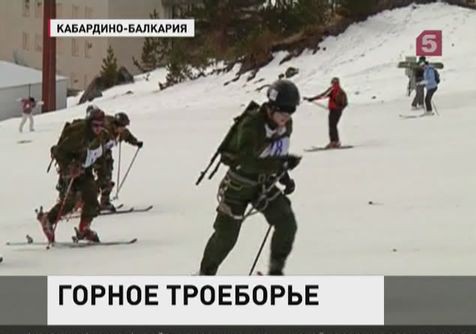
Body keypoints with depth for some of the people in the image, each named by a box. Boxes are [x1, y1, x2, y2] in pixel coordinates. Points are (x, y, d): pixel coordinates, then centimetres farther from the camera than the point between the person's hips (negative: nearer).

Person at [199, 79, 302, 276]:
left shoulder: (286, 126, -8)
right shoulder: (251, 125, -30)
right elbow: (247, 161, -39)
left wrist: (284, 177, -2)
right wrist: (282, 163, -41)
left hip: (264, 184, 5)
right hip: (238, 184, -5)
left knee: (287, 223, -12)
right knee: (226, 235, 3)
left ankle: (276, 270, 5)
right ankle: (206, 273, 27)